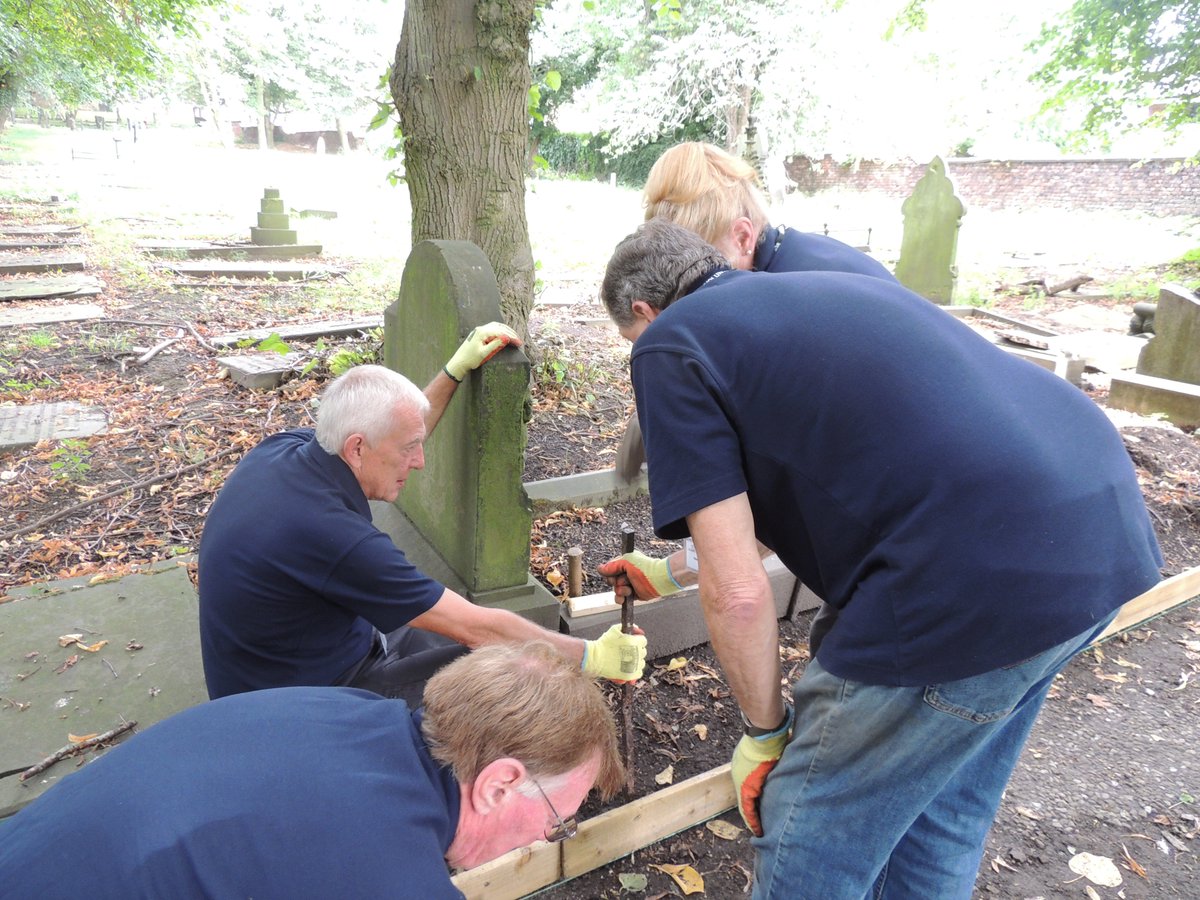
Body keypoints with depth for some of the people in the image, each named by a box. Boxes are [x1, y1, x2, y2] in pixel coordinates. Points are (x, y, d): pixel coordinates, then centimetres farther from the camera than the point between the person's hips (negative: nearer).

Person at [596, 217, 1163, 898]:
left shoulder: (670, 342, 0)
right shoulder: (818, 291, 23)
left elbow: (737, 593, -7)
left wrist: (765, 733, 11)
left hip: (982, 579, -9)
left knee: (812, 836, 15)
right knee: (946, 812, 28)